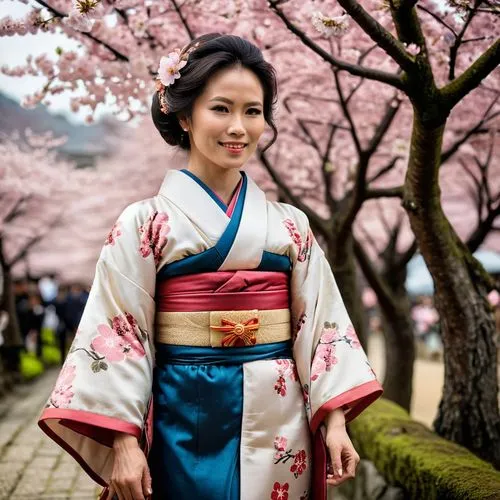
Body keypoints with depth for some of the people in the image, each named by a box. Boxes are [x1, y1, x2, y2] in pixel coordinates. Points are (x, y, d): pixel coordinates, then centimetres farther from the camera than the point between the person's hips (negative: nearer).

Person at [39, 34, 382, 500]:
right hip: (184, 421, -2)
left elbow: (321, 324, 5)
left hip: (278, 422, 3)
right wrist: (124, 442, -12)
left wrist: (335, 420, -3)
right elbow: (118, 334, -6)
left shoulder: (290, 225, 6)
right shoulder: (145, 223, -3)